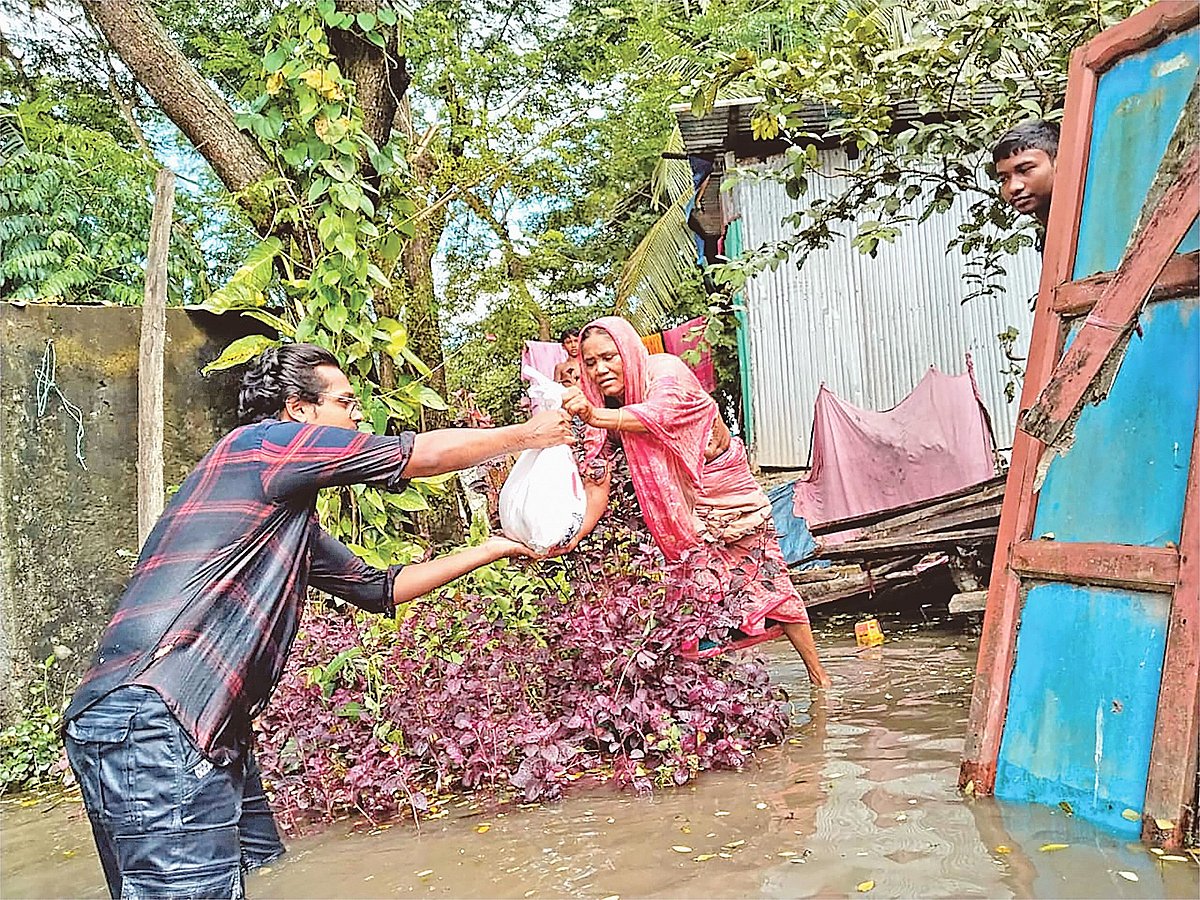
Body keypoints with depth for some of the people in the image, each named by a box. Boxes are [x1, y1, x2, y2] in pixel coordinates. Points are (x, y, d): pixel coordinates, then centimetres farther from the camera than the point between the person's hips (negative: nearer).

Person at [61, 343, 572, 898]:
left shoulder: (293, 520, 23)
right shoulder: (266, 440, -5)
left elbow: (374, 588, 29)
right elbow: (424, 454, -4)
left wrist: (494, 550, 30)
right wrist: (527, 435, 10)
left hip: (206, 735, 10)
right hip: (150, 724, -10)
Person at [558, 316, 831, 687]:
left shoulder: (666, 371, -24)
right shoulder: (602, 408, -8)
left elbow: (659, 414, -46)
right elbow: (597, 482, -14)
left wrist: (595, 416, -64)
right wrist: (571, 538, -31)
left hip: (729, 496, -4)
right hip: (679, 516, 4)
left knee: (768, 585, 2)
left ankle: (817, 674, 16)